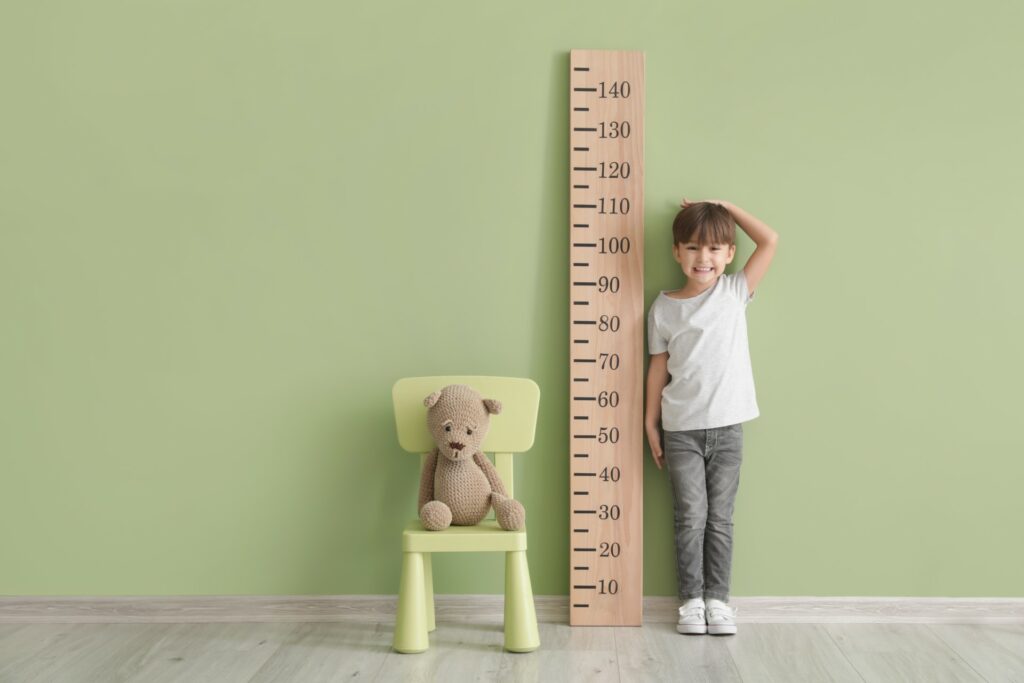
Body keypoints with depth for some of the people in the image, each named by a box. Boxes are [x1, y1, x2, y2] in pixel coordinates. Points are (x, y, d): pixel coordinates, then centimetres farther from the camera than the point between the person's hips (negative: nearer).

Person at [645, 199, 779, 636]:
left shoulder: (735, 292, 2)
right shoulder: (664, 308, 1)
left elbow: (769, 241, -3)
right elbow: (658, 367, 4)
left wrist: (725, 206, 2)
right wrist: (650, 424, 3)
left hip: (727, 427, 1)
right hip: (681, 430, 0)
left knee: (720, 518, 7)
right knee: (691, 517, 3)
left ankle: (717, 599, 15)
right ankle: (691, 599, 13)